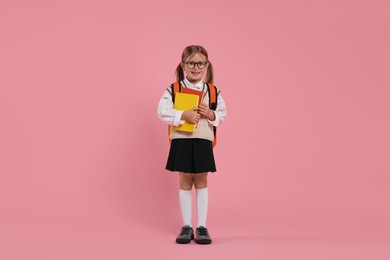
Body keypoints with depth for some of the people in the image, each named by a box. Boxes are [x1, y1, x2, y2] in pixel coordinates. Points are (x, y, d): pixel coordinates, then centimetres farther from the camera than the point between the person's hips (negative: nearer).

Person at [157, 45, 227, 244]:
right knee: (185, 183, 7)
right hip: (181, 141, -1)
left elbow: (222, 114, 7)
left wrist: (211, 115, -13)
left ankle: (202, 226, 15)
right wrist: (184, 115, -20)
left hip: (203, 141, 1)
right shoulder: (173, 89, -3)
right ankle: (186, 226, 17)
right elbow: (162, 111, -10)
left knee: (201, 182, 8)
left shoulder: (213, 91, 2)